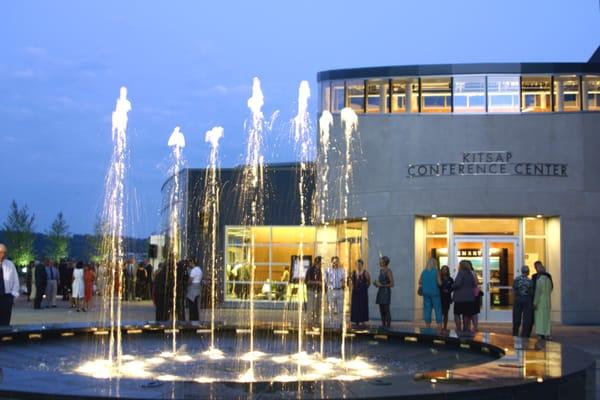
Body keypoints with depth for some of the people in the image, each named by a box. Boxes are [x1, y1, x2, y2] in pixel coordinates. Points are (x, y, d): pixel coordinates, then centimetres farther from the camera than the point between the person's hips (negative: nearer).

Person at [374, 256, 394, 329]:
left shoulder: (389, 271, -12)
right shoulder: (381, 270, 13)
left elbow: (392, 284, -16)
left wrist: (381, 285, -16)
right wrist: (377, 284, 5)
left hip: (386, 292, -8)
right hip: (380, 292, 8)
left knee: (386, 310, -7)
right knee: (381, 310, 8)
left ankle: (388, 326, -4)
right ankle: (383, 325, 13)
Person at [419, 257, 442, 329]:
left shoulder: (424, 272, 3)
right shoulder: (436, 271, -8)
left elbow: (420, 282, 6)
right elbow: (439, 283, -10)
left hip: (426, 292, 3)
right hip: (435, 292, -3)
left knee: (427, 309, 6)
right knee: (438, 309, 3)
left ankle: (428, 326, 4)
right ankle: (439, 327, -1)